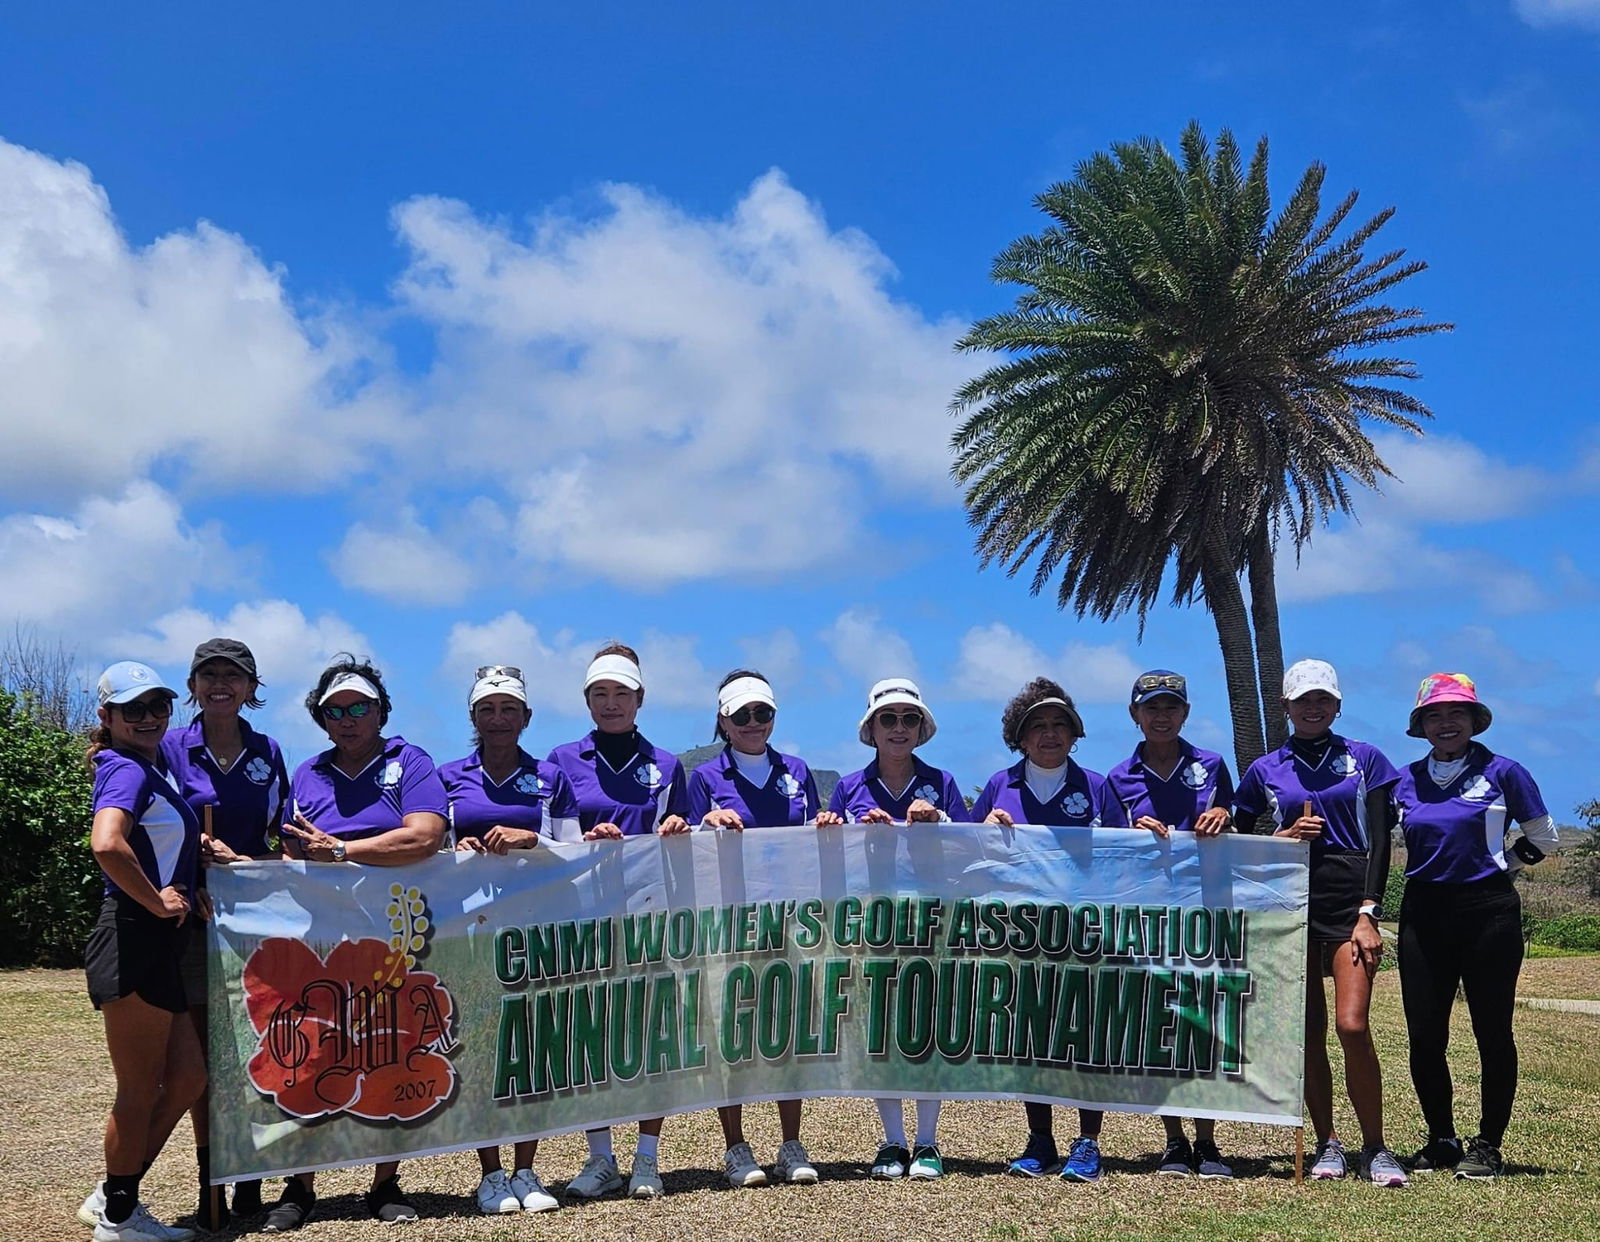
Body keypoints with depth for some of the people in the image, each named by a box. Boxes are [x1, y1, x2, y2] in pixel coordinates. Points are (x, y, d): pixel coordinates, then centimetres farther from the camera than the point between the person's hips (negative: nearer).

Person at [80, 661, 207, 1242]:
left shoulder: (150, 768, 15)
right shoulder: (127, 769, -14)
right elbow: (106, 845, -33)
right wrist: (157, 902, -20)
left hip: (157, 948, 10)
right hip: (133, 942, -10)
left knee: (187, 1078, 15)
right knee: (140, 1092, 3)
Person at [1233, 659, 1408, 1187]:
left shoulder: (1364, 759, 8)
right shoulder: (1265, 771, 12)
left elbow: (1379, 841, 1)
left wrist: (1368, 914, -9)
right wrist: (1286, 836, -6)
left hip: (1351, 899, -2)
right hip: (1291, 902, 2)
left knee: (1352, 1025, -14)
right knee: (1307, 1032, 2)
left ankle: (1375, 1148, 0)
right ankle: (1328, 1145, 14)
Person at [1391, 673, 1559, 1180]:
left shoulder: (1501, 772, -2)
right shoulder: (1406, 781, 8)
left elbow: (1542, 837, 8)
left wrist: (1498, 865, 5)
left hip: (1488, 911, -3)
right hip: (1424, 913, 4)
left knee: (1492, 1032, 3)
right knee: (1424, 1035, 4)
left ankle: (1488, 1146, 13)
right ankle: (1441, 1140, 18)